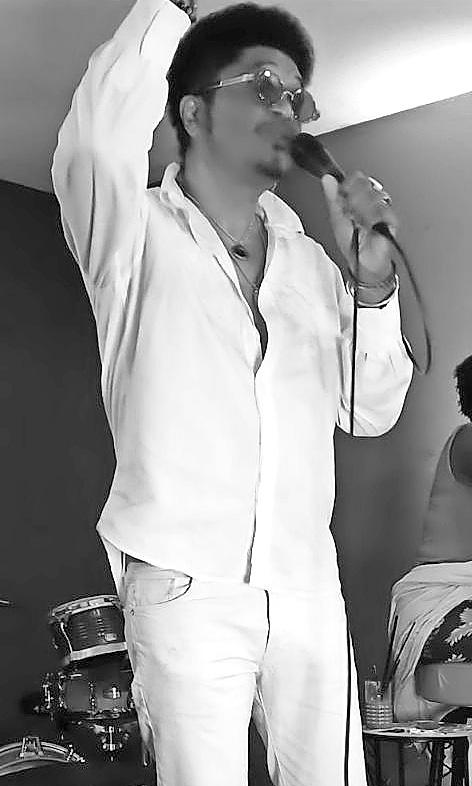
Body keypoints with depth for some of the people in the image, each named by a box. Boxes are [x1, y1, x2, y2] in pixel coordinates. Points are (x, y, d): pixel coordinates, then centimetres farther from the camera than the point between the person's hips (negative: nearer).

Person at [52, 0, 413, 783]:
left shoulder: (309, 261, 9)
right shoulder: (140, 235, -4)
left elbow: (369, 412, 9)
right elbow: (99, 137, -26)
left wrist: (373, 281, -6)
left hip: (309, 590, 5)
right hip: (186, 591, -4)